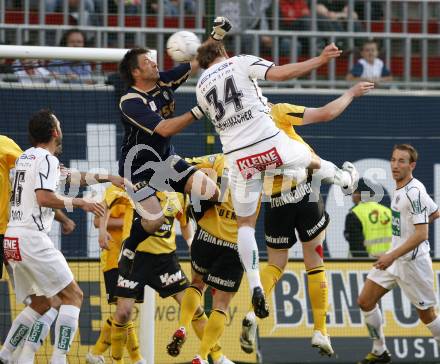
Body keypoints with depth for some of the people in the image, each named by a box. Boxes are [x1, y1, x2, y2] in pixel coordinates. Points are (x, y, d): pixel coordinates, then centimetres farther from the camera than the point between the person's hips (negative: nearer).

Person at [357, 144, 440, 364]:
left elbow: (421, 235, -25)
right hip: (395, 258, 9)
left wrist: (392, 256, -28)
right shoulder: (399, 189, 7)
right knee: (365, 302, 6)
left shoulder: (414, 192, -21)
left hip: (413, 261, -9)